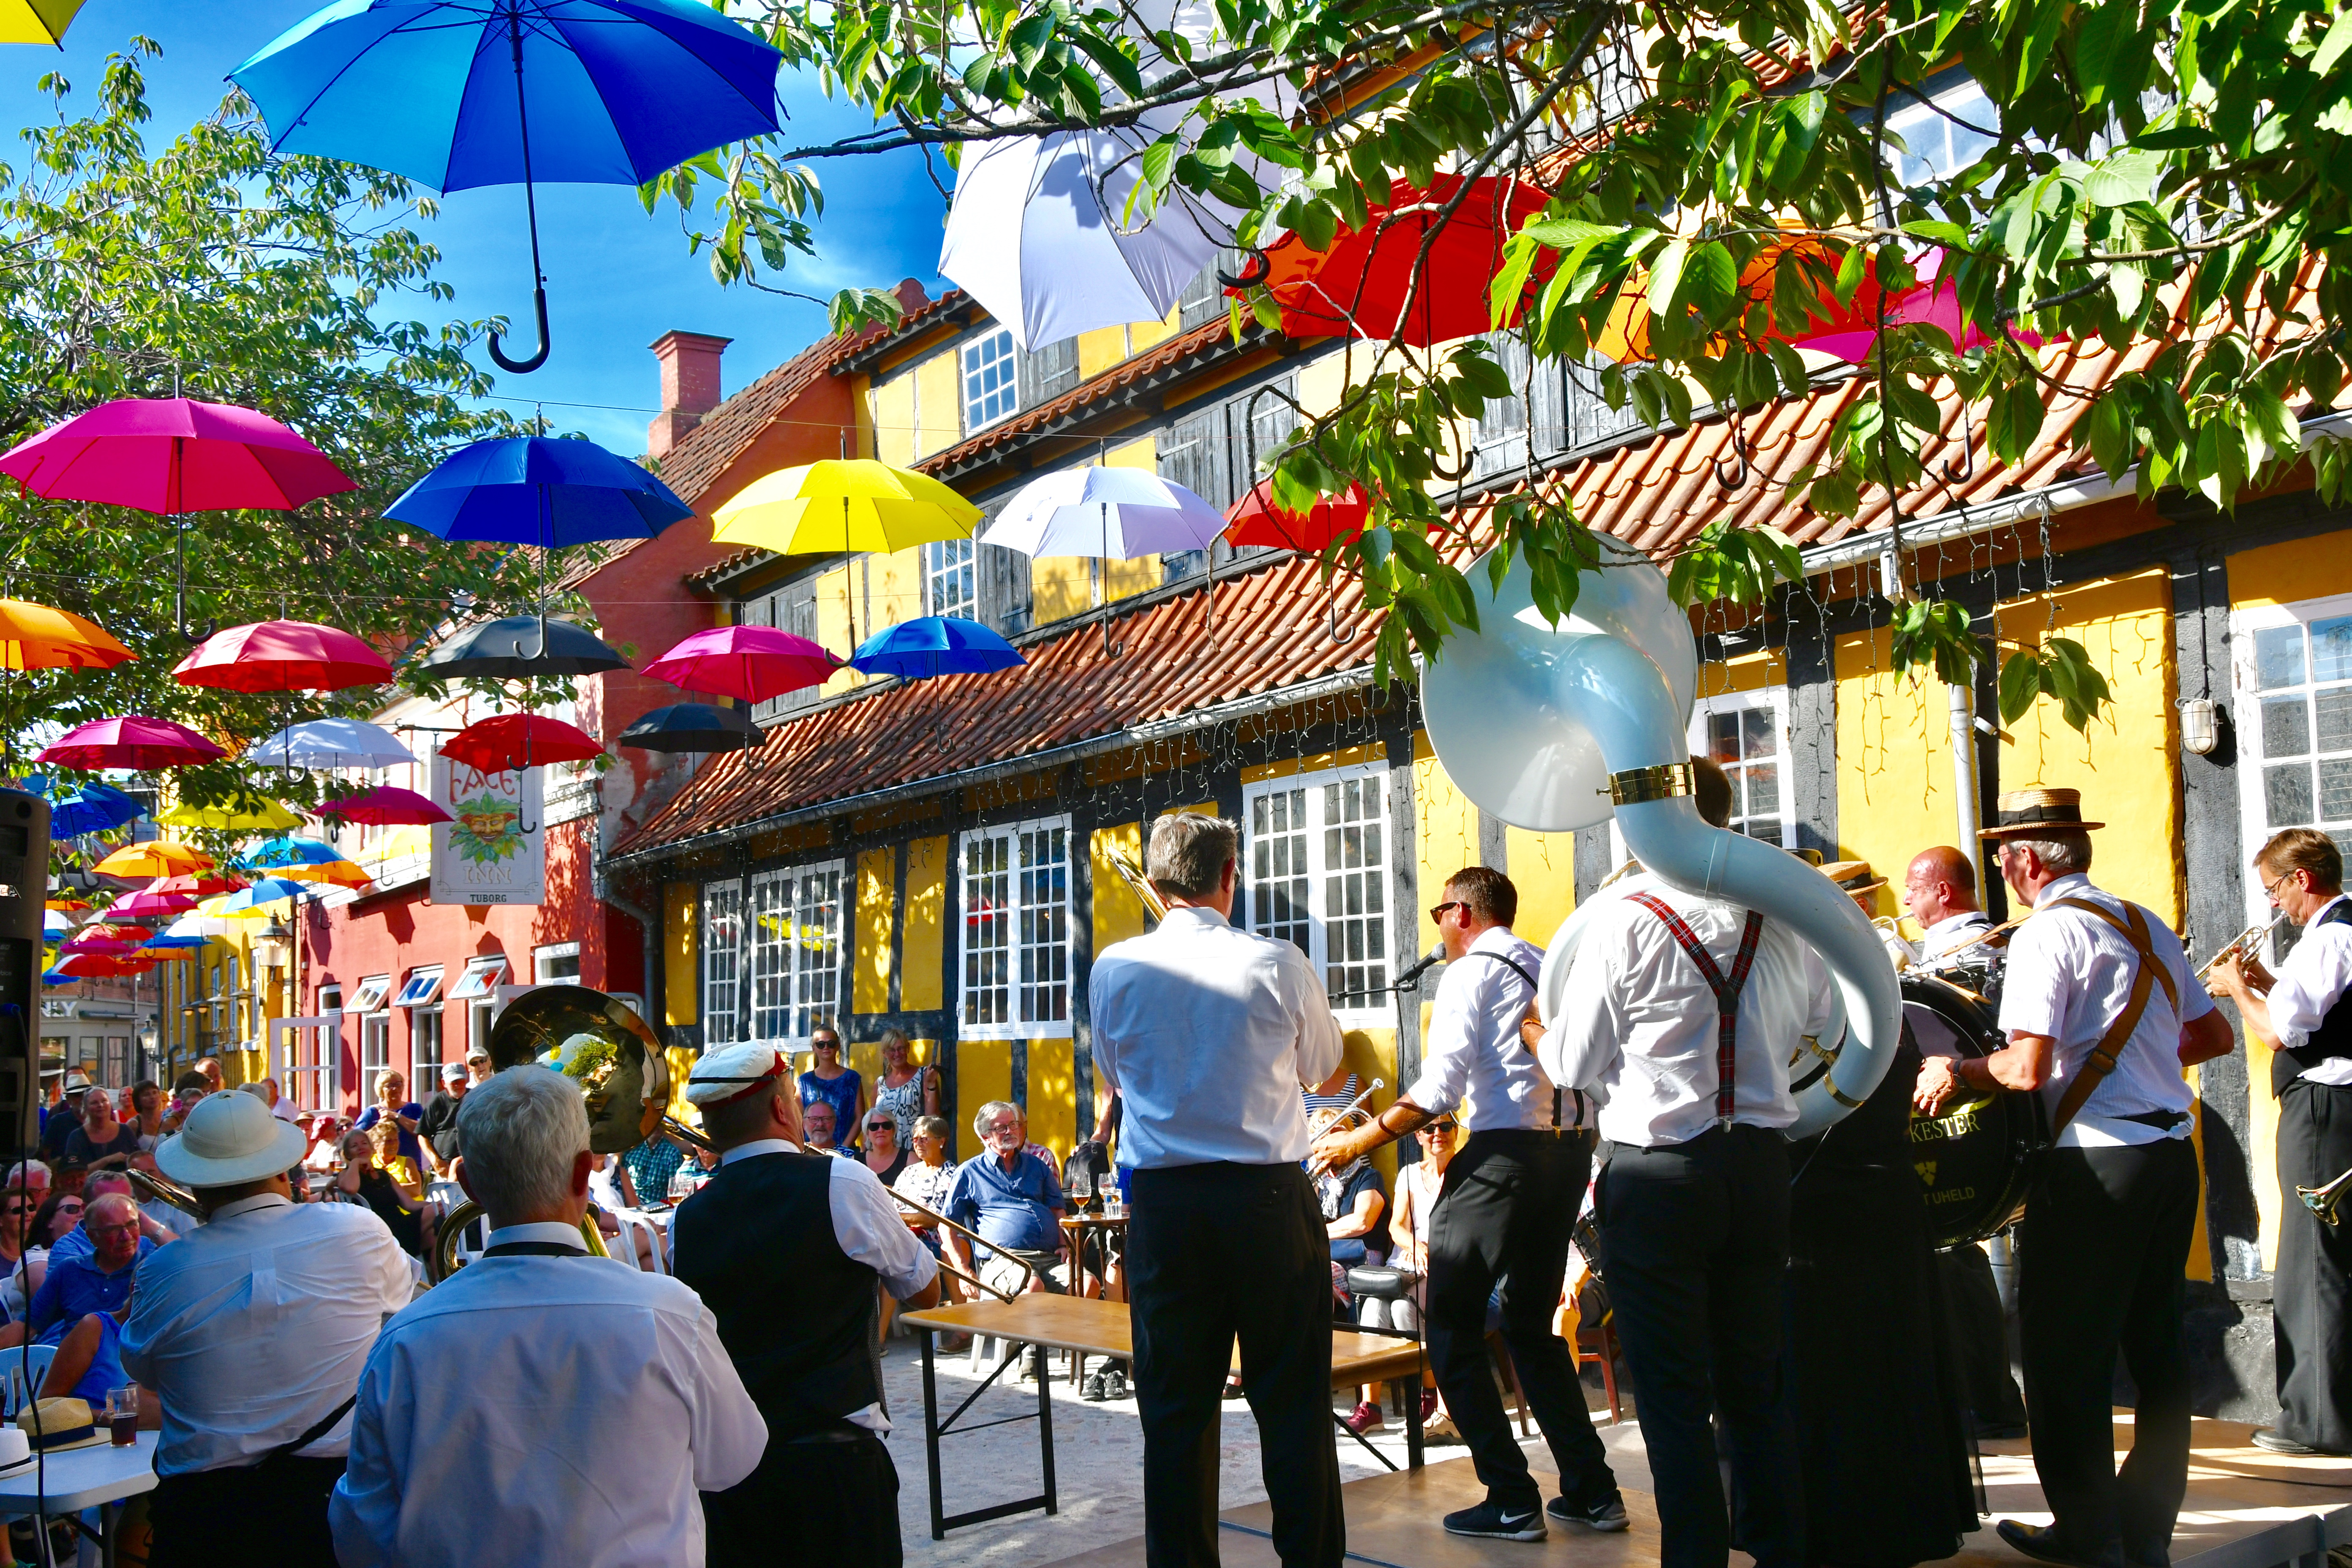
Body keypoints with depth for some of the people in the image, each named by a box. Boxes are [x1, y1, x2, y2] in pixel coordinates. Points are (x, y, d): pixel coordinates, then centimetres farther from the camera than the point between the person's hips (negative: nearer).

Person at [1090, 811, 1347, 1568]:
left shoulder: (1115, 969, -1)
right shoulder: (1278, 965, -7)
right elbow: (1322, 1065, 11)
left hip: (1164, 1201, 2)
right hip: (1269, 1197, -1)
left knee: (1175, 1406, 8)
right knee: (1292, 1400, 7)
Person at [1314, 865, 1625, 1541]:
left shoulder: (1470, 972, -5)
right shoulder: (1549, 970, 17)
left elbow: (1436, 1092, -15)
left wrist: (1359, 1140, -9)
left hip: (1502, 1155, -8)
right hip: (1567, 1152, 8)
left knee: (1451, 1329, 1)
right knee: (1534, 1325, 19)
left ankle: (1512, 1502, -1)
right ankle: (1591, 1491, 18)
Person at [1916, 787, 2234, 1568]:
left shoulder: (2047, 932, -12)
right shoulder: (2146, 925, 11)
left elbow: (2028, 1066, -21)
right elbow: (2215, 1035, 19)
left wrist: (1957, 1071, -4)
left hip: (2098, 1159, -8)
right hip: (2172, 1149, 8)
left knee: (2065, 1354, 3)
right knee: (2154, 1345, 14)